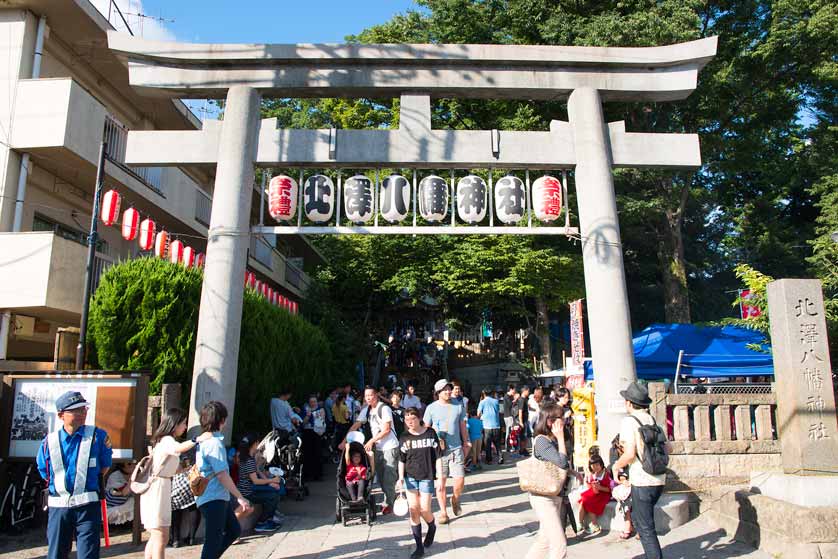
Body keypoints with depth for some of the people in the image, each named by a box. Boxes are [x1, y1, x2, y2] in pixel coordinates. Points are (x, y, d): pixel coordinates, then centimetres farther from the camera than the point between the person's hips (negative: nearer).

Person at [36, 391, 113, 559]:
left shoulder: (98, 436, -4)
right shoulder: (49, 441, 1)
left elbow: (105, 466, 7)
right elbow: (44, 472, 13)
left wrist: (88, 482, 7)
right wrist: (60, 487, 10)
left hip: (88, 506, -2)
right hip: (58, 505, 2)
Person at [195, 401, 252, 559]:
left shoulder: (204, 440, 10)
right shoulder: (215, 442, -19)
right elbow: (222, 475, -22)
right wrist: (240, 497, -18)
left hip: (218, 498, 10)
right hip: (213, 499, -10)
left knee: (234, 530, 17)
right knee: (214, 540, -1)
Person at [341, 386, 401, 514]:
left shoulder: (384, 408, -13)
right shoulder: (366, 410, 8)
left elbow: (386, 430, -16)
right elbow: (355, 426, 6)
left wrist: (371, 441, -16)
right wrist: (344, 441, -1)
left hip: (390, 447, -7)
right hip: (377, 448, 7)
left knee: (388, 477, -5)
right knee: (381, 477, 11)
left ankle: (388, 504, 6)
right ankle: (392, 499, 24)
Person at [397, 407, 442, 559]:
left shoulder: (430, 433, -4)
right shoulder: (405, 438, 2)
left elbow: (438, 456, -2)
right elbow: (401, 460, 3)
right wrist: (400, 478, -8)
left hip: (427, 477, -2)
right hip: (410, 477, 2)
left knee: (424, 509, -5)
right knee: (413, 510, -1)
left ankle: (432, 527, 31)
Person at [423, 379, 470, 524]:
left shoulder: (458, 407, 5)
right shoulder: (431, 408, -1)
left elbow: (463, 427, 13)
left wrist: (466, 444, 13)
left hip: (456, 449, 1)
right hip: (438, 450, -1)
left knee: (460, 482, -4)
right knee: (440, 483, 5)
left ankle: (455, 499, 28)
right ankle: (443, 512, 21)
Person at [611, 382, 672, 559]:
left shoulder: (629, 421, -11)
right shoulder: (652, 420, 9)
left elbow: (630, 454, -19)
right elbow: (668, 448, 12)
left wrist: (617, 465, -1)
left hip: (642, 481, -7)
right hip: (659, 479, 7)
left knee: (646, 529, 2)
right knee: (636, 516, 23)